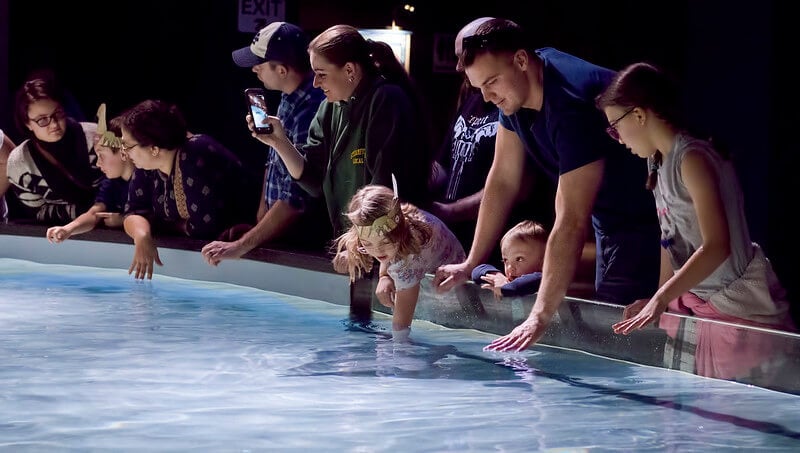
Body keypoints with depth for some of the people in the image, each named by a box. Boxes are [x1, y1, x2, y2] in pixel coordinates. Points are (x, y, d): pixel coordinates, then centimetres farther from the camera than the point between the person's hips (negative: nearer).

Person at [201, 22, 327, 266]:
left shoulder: (312, 109, -25)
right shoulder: (288, 99, 3)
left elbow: (296, 199, -27)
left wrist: (242, 246, -25)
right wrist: (261, 217, 11)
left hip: (304, 244, -8)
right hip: (276, 229, 8)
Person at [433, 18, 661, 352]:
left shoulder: (571, 103, -32)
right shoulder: (514, 88, -5)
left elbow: (571, 222, -35)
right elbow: (503, 181, 5)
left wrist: (540, 318, -38)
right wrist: (470, 265, 3)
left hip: (645, 219, -9)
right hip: (609, 221, 9)